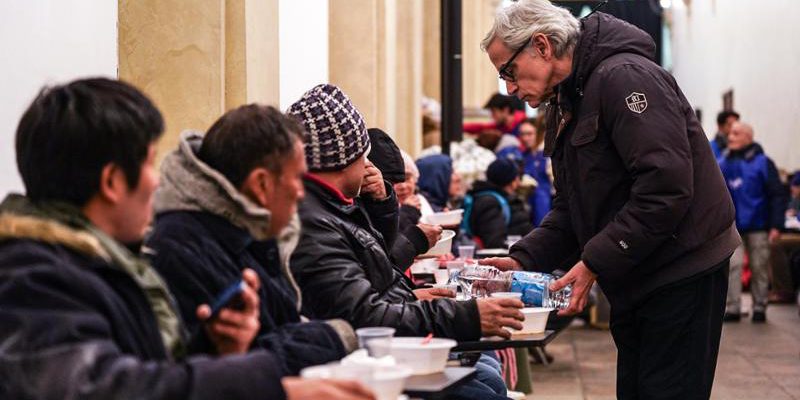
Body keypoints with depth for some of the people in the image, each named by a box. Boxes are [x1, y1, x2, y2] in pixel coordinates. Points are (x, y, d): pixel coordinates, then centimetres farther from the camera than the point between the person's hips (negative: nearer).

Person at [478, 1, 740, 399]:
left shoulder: (625, 77, -17)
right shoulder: (564, 106, 14)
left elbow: (666, 187, -26)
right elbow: (570, 208, 16)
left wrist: (595, 262, -23)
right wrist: (522, 259, -1)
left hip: (682, 273, -10)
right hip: (633, 283, 10)